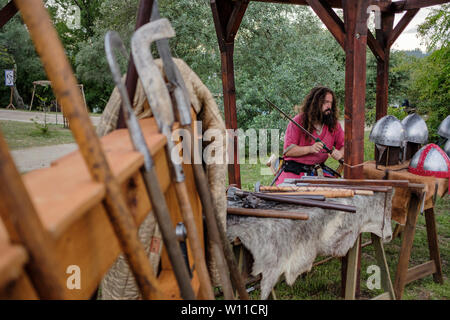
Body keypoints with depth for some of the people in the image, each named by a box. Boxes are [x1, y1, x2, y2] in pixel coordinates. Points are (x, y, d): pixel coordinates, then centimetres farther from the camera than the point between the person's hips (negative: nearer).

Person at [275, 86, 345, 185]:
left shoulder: (334, 124, 6)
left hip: (318, 169, 4)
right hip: (294, 171, -4)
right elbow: (287, 150, -12)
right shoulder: (298, 121, -8)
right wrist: (310, 149, -26)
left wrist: (340, 153, -15)